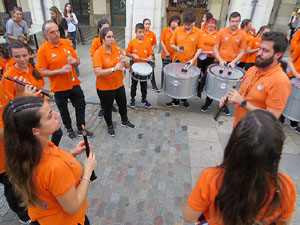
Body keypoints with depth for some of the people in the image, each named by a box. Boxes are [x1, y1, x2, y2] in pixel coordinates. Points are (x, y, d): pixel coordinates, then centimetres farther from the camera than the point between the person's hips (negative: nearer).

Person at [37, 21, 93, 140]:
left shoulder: (66, 42, -2)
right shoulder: (43, 50, -13)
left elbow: (77, 61, 7)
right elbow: (42, 72, -14)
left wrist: (74, 61, -16)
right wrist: (60, 70, -25)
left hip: (74, 84, 4)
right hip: (59, 87, -3)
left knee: (81, 106, 14)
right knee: (64, 110, 16)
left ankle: (81, 129, 35)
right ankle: (69, 129, 41)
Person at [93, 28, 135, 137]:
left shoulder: (117, 49, -1)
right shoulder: (98, 54, -17)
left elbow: (127, 66, 1)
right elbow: (98, 73, -27)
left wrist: (124, 61, -22)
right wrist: (114, 68, -36)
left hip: (119, 85, 5)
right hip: (105, 88, -5)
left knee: (123, 104, 21)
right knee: (107, 108, 14)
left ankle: (124, 121, 47)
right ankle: (110, 126, 39)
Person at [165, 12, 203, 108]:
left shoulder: (198, 32, -5)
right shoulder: (178, 30, -2)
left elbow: (199, 48, -3)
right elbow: (171, 44, 3)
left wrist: (194, 59, -16)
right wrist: (177, 48, -19)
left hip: (191, 62, -1)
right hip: (178, 61, 1)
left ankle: (184, 99, 33)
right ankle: (175, 101, 19)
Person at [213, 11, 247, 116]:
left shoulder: (242, 34, 1)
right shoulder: (222, 32, -2)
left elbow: (242, 51, 3)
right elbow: (215, 48, -2)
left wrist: (233, 62, -11)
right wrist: (220, 60, -14)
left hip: (232, 63, 1)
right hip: (220, 62, -1)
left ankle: (225, 104, 23)